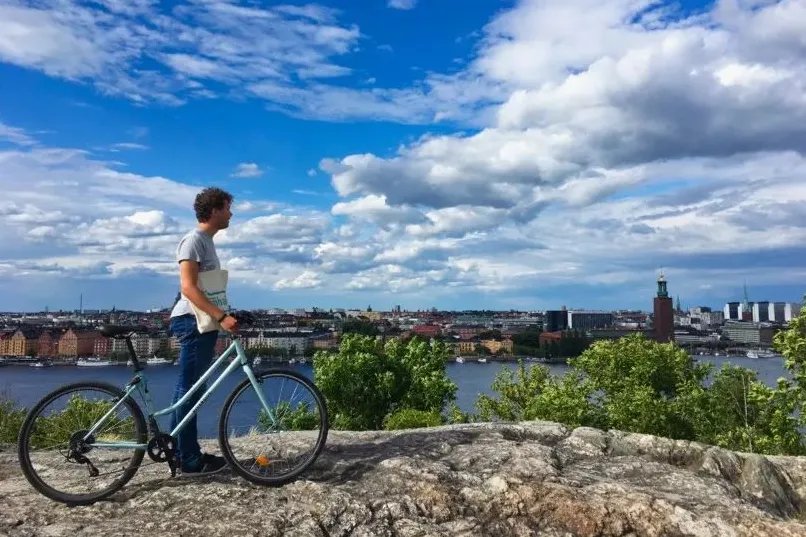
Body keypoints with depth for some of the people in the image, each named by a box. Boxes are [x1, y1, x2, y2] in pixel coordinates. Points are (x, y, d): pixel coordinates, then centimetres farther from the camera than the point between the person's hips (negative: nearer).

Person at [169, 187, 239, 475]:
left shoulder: (206, 241, 17)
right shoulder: (194, 240, -13)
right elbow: (188, 288, -22)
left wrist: (219, 318, 23)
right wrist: (222, 317, -28)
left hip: (204, 322, 10)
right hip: (193, 322, -10)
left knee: (189, 389, 13)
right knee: (189, 390, -5)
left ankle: (183, 452, 22)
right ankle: (190, 460, 1)